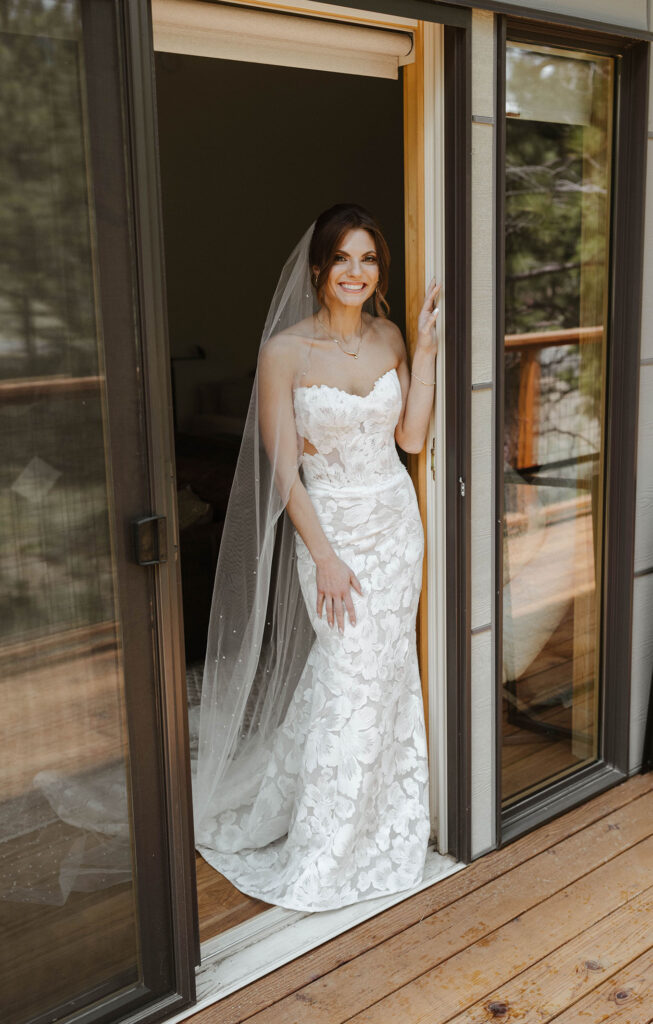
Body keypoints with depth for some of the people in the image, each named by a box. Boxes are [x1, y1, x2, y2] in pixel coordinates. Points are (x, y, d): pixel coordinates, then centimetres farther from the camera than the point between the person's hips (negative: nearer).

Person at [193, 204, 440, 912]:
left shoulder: (388, 338, 3)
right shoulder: (285, 351, -13)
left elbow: (411, 437, 1)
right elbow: (283, 469, -13)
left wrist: (424, 349, -4)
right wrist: (325, 556, -17)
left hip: (396, 519, 5)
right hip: (332, 526, -5)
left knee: (388, 669, 13)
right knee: (353, 679, -3)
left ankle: (381, 820, 35)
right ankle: (323, 862, 16)